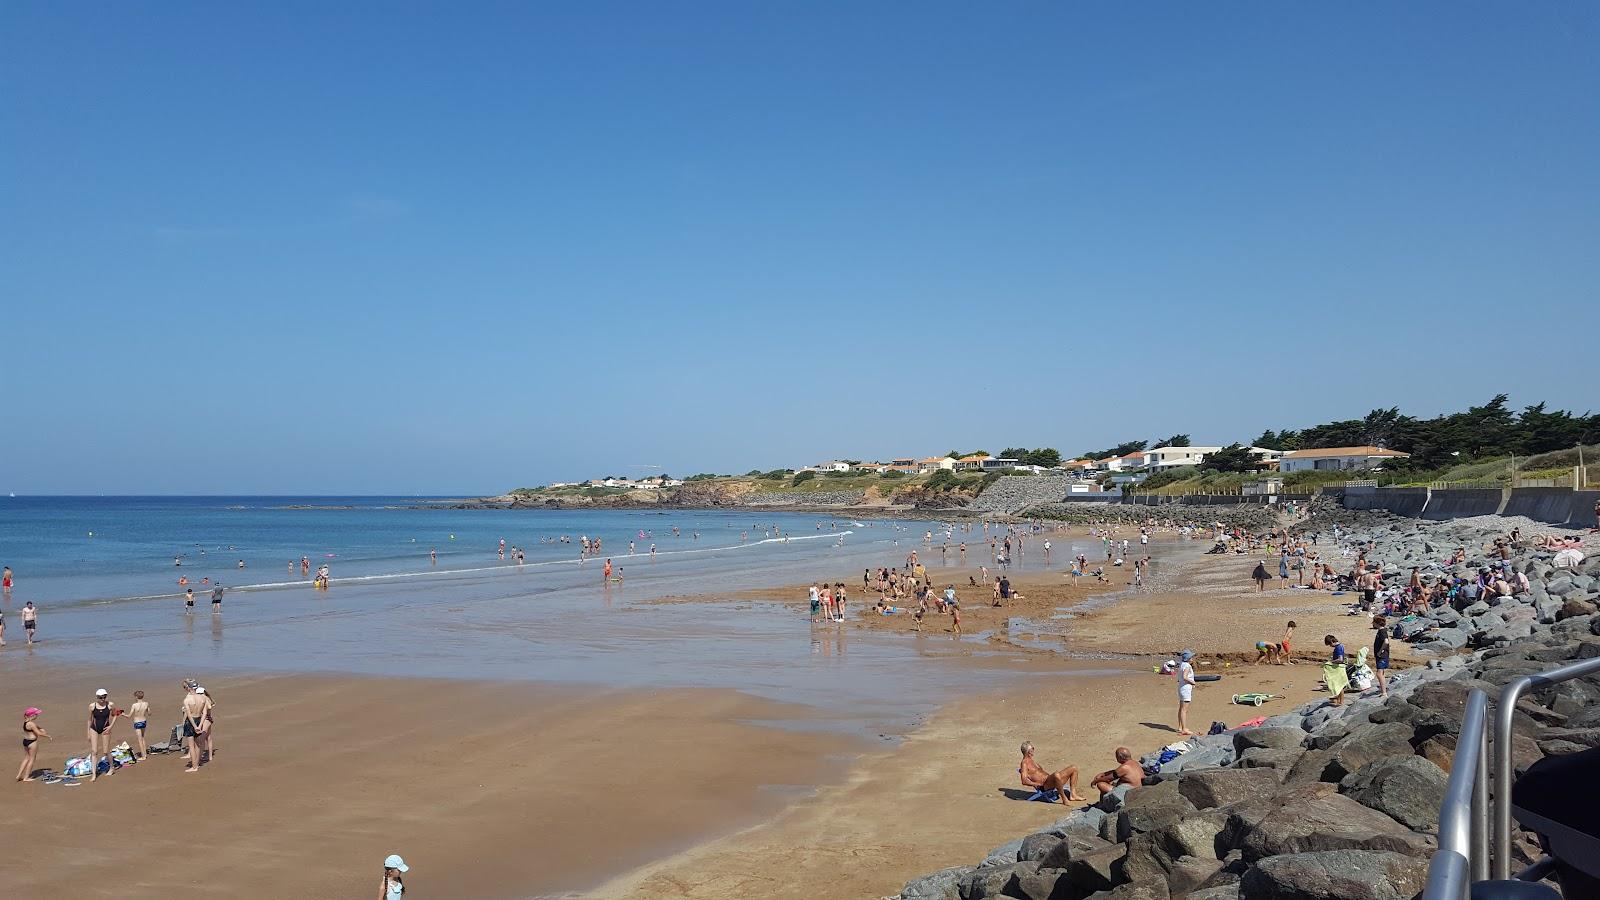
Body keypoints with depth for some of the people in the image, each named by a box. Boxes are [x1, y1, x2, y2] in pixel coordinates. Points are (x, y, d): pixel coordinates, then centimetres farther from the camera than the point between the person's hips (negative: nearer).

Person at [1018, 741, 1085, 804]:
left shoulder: (1032, 762, 25)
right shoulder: (1024, 763, -4)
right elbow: (1024, 781, -16)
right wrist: (1038, 784, -23)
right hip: (1044, 785, -10)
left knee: (1074, 768, 4)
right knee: (1056, 775, -43)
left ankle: (1073, 795, -3)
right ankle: (1064, 798, -26)